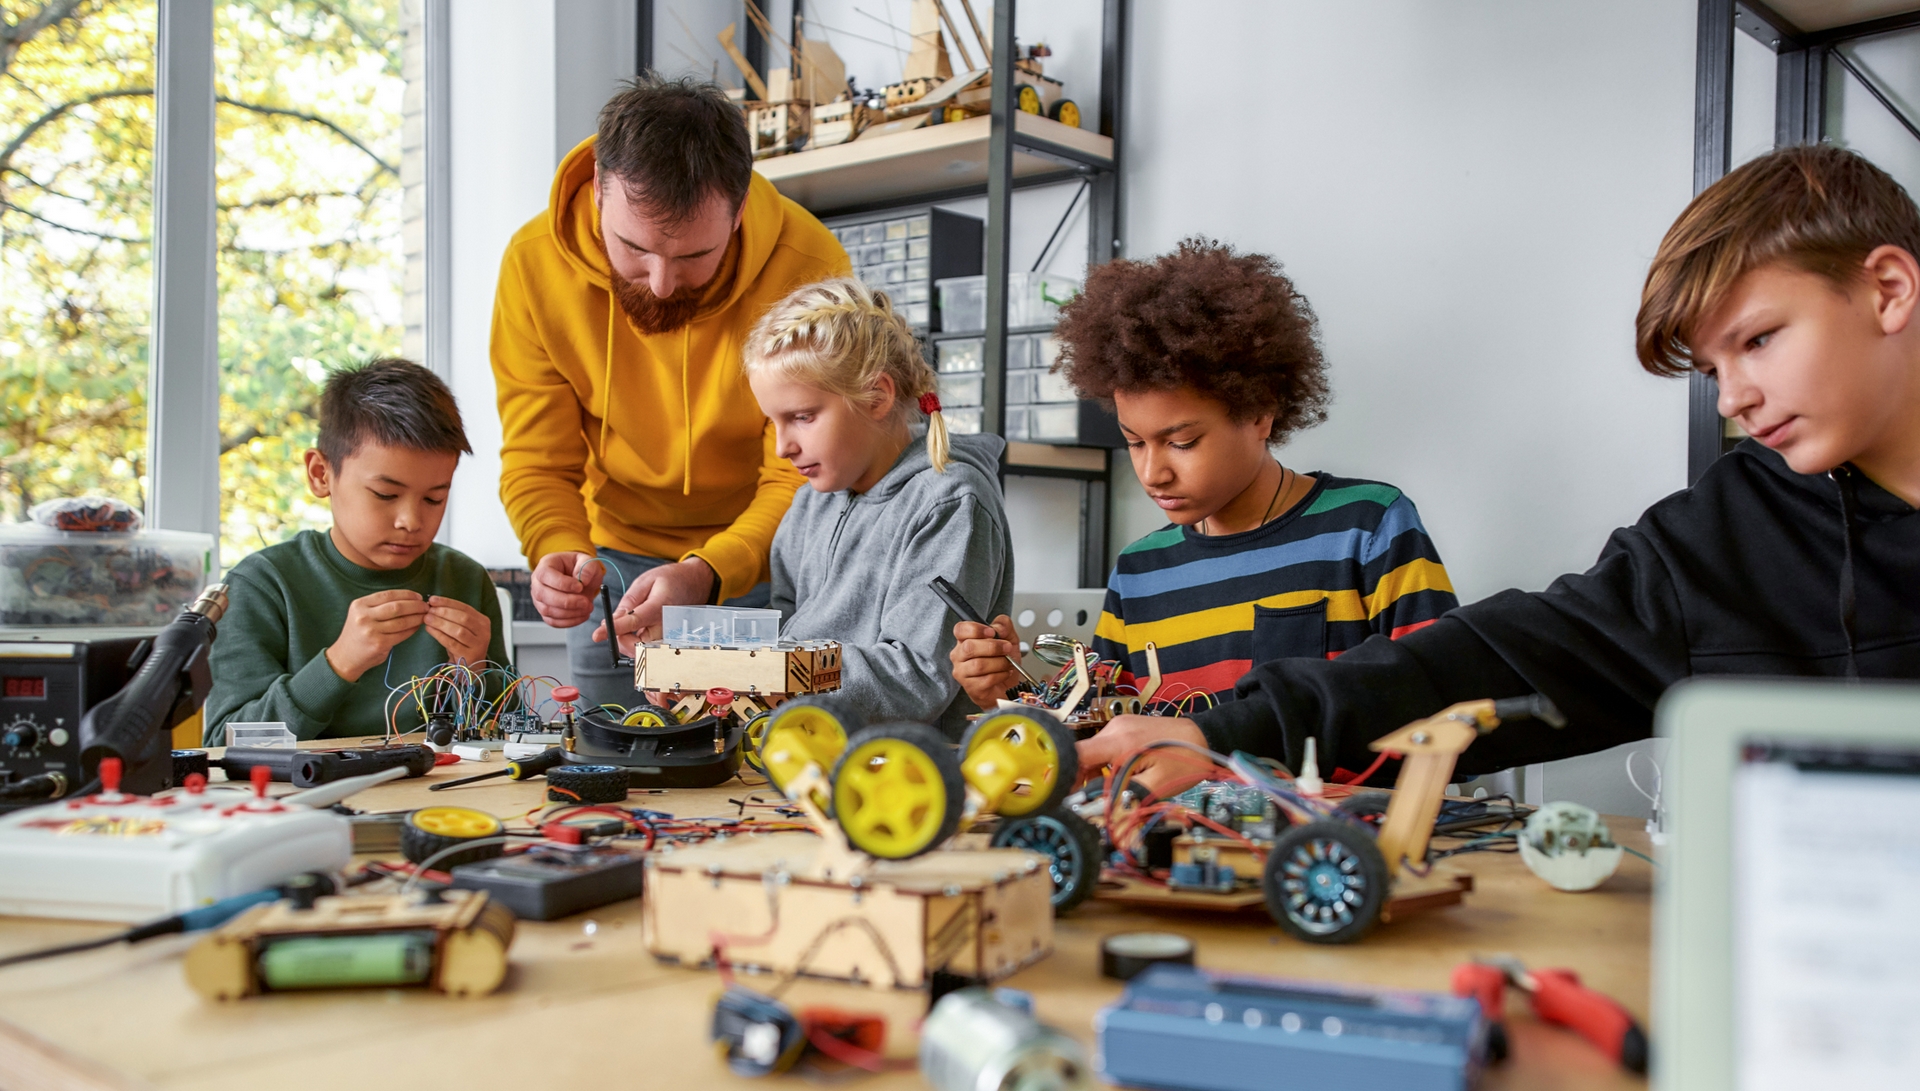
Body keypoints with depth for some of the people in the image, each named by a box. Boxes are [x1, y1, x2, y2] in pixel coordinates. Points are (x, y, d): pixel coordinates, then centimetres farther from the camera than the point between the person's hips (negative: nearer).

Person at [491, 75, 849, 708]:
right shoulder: (534, 263, -18)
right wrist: (560, 555, -32)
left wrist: (705, 577, -40)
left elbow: (803, 479, -23)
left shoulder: (808, 268, -26)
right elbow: (537, 462, -11)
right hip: (618, 560, 2)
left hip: (764, 562, -2)